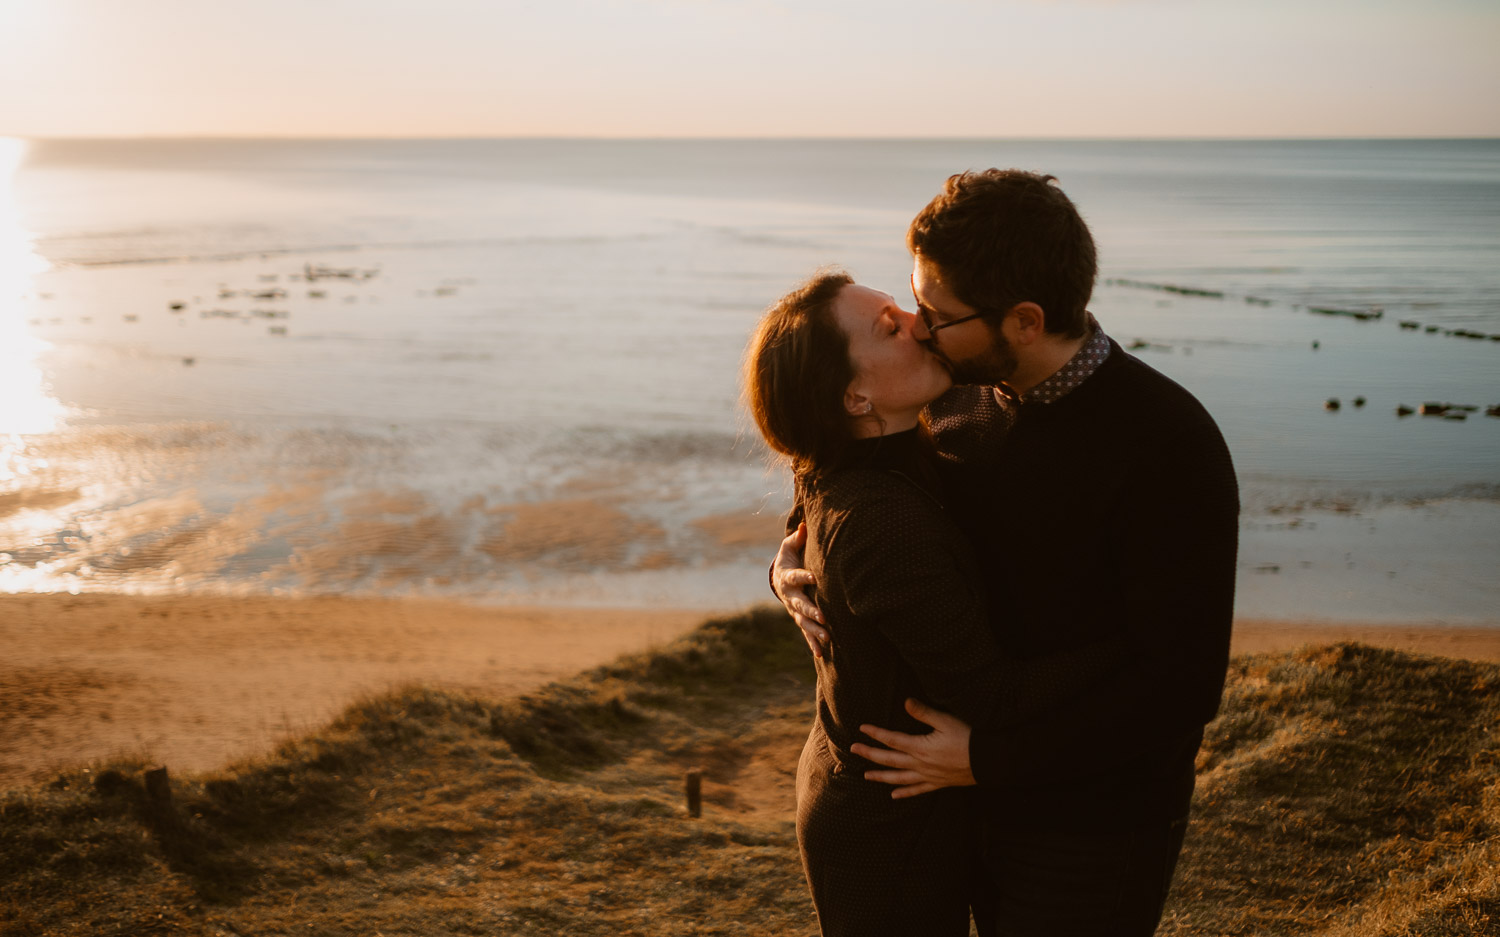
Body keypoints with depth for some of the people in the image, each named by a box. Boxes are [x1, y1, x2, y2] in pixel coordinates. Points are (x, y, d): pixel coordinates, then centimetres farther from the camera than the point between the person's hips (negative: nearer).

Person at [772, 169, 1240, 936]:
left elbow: (1181, 687, -23)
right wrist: (794, 565, -9)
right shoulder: (972, 408, -2)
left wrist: (986, 757, -23)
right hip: (987, 807, 6)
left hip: (1094, 832, -6)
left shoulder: (1168, 447, -22)